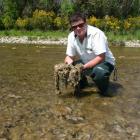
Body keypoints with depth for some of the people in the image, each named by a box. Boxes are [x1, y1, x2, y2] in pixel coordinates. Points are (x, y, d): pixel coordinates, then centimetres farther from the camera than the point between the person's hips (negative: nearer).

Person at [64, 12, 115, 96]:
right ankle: (82, 83, 15)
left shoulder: (96, 33, -27)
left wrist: (83, 67, -34)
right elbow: (69, 56, -2)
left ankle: (104, 90, -5)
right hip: (86, 63, 6)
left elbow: (101, 58, -30)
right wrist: (68, 64, -25)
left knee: (99, 71, -39)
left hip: (104, 62, -6)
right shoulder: (71, 36, -9)